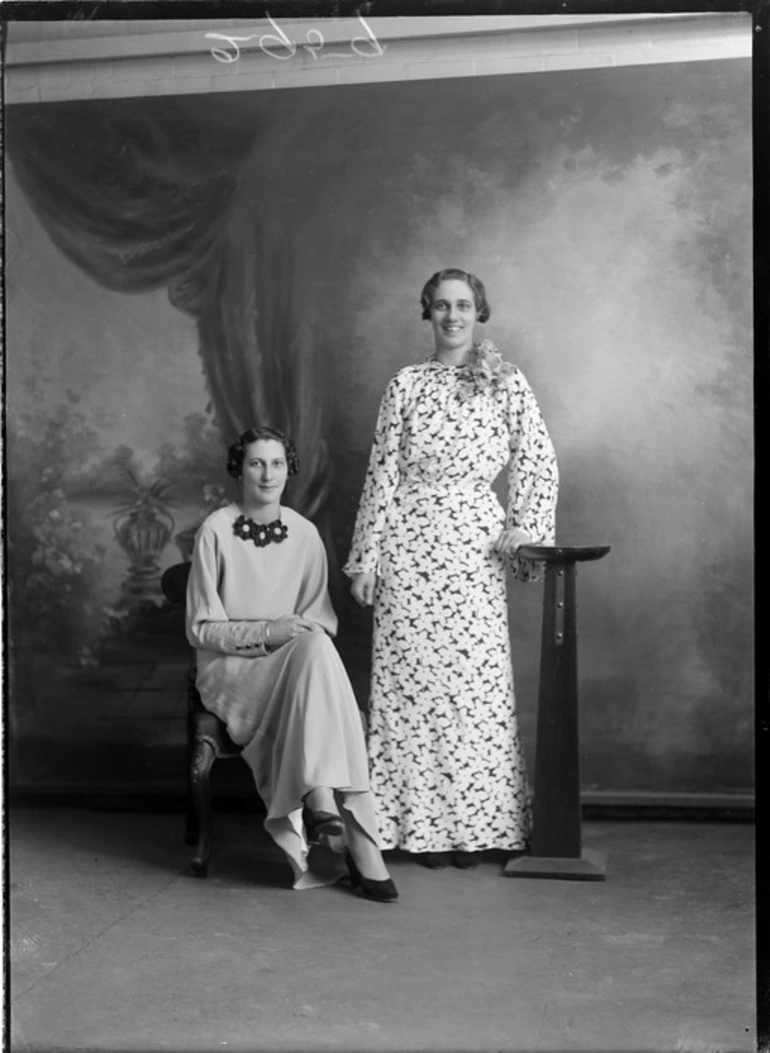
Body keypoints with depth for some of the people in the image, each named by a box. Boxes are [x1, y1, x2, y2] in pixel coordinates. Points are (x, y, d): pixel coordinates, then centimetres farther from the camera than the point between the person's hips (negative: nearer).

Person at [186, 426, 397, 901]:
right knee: (315, 651, -31)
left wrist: (306, 630, -11)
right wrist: (266, 633, -18)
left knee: (316, 645, -32)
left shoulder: (304, 533, 6)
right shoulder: (216, 531, -6)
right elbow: (201, 628, -5)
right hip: (231, 669, -4)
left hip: (298, 663, 4)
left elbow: (323, 616, 12)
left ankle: (319, 795, -32)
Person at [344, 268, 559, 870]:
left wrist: (525, 526, -5)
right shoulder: (405, 386, 8)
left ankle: (476, 824, 10)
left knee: (477, 680, -1)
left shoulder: (506, 382, 7)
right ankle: (423, 824, 9)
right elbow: (382, 474, 6)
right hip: (410, 544, 1)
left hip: (477, 547, 0)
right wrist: (366, 558, 3)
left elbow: (540, 463, 6)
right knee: (412, 679, 0)